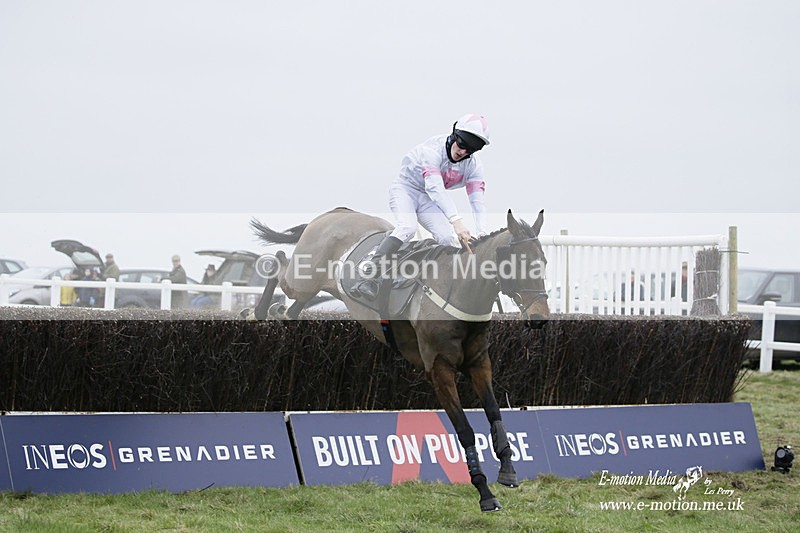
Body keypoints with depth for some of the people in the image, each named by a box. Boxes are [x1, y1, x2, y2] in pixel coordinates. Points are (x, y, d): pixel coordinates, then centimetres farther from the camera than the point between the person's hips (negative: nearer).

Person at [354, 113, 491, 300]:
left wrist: (482, 233, -31)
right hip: (405, 188, -6)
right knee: (407, 227, -32)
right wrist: (457, 221, -48)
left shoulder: (473, 165, -10)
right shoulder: (433, 149, -29)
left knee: (449, 238, -13)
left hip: (428, 200, 6)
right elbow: (434, 187, -39)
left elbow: (477, 200, -14)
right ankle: (370, 277, -41)